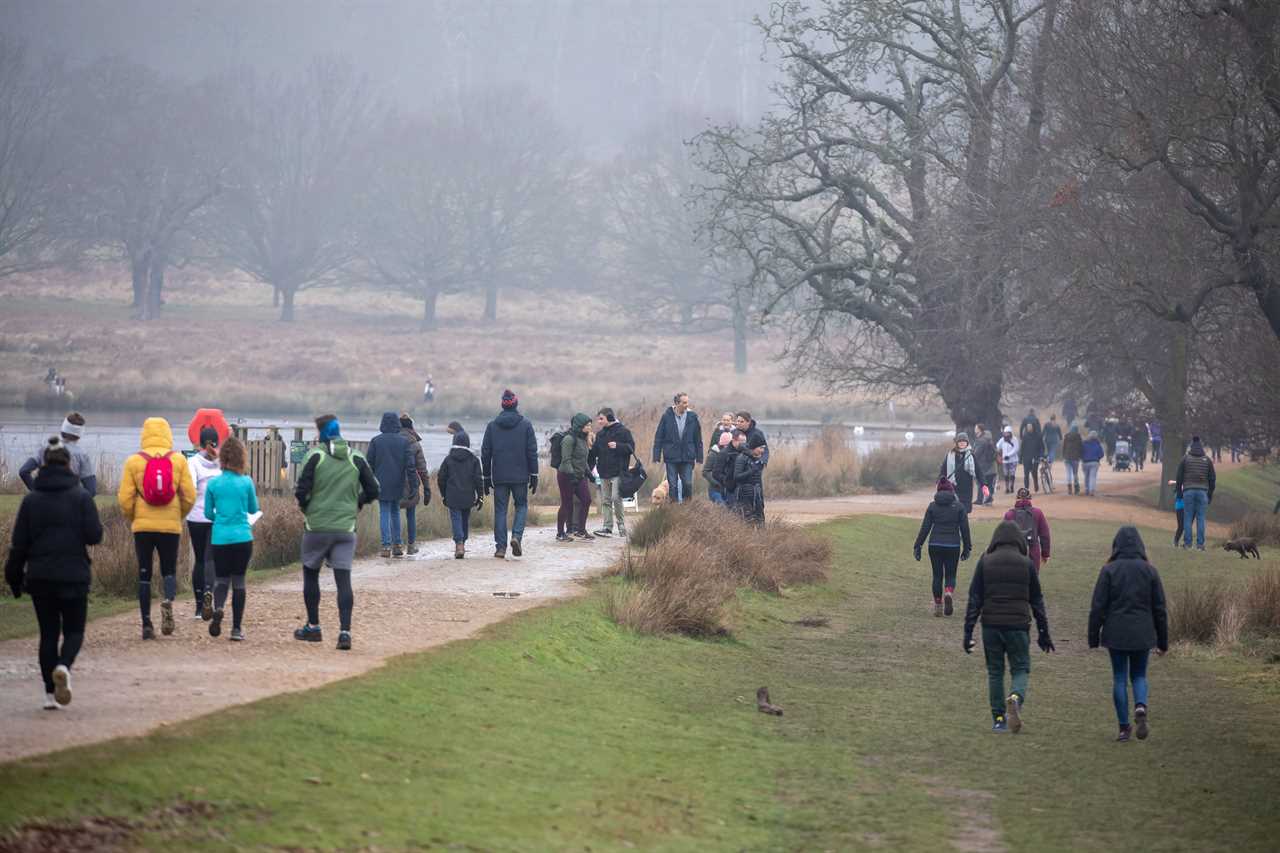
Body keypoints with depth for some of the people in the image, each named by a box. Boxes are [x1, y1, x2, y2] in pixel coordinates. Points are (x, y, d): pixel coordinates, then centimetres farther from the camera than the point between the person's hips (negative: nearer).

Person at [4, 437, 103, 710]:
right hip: (74, 575, -2)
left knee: (48, 632, 11)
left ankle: (50, 693, 6)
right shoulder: (81, 497, -6)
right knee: (74, 630, 9)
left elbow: (19, 544, 1)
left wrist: (14, 576, 9)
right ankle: (64, 666, -23)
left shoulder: (31, 500, 1)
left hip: (40, 577, 2)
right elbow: (94, 535, -9)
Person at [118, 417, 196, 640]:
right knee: (169, 571, 11)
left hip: (143, 526, 0)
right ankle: (168, 601, -20)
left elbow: (125, 499, -4)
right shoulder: (178, 460, -1)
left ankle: (146, 624, 5)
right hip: (171, 526, 0)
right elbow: (189, 496, -1)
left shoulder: (134, 461, -2)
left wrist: (131, 520, 14)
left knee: (144, 575, 8)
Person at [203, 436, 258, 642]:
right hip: (242, 537, -1)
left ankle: (218, 608, -21)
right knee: (238, 580, 7)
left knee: (221, 579, 11)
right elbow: (254, 509, 7)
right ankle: (237, 628, 6)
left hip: (220, 538, 1)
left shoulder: (213, 483, -2)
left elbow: (208, 513, 6)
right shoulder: (246, 482, -6)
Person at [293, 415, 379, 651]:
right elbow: (373, 490, 3)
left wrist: (305, 508, 8)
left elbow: (301, 490, -12)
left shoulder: (315, 456, -7)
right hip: (346, 528, 2)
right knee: (343, 580, 0)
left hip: (317, 526, -2)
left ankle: (313, 627, 21)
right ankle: (345, 631, -11)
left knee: (311, 574, 15)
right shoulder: (356, 459, 3)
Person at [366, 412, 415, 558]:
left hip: (382, 484, -2)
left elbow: (369, 463, -1)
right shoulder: (404, 441, -2)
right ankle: (398, 544, 16)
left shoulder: (376, 441, -3)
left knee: (384, 513, 1)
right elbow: (410, 463, -5)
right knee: (395, 512, 16)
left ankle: (386, 545, -7)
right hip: (398, 484, 2)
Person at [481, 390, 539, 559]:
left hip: (499, 477, 1)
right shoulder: (525, 424, -2)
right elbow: (532, 452, -2)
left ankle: (500, 546, 1)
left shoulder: (492, 426, 3)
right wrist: (534, 476, 4)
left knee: (500, 510, 6)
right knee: (522, 506, 13)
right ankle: (517, 536, -8)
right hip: (520, 476, -1)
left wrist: (487, 478, 12)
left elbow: (485, 454, 5)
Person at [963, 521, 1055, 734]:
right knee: (1021, 669, 8)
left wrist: (968, 631, 2)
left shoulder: (985, 562, 2)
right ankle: (1016, 697, -22)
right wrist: (1043, 632, 14)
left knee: (995, 672, 11)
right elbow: (1037, 600, 7)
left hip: (991, 625, 1)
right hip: (1018, 626, -1)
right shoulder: (1026, 564, 2)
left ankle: (998, 718, 9)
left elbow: (974, 598, 0)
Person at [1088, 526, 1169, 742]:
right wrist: (1162, 641, 12)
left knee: (1119, 678, 7)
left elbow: (1097, 607, -5)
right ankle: (1140, 706, -14)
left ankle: (1124, 727, 4)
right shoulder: (1149, 571, 2)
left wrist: (1093, 638, 2)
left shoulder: (1109, 570, -4)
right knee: (1139, 675, 16)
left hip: (1116, 634, -2)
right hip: (1142, 635, 2)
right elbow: (1160, 609, 5)